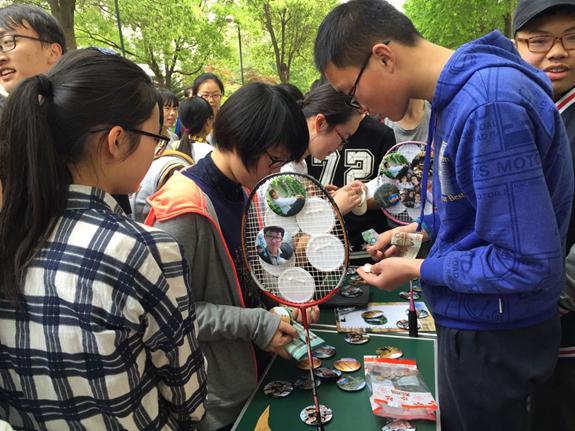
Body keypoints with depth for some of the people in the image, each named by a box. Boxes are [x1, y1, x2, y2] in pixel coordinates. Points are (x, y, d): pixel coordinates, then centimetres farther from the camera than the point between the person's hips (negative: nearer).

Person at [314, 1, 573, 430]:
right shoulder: (458, 92, 2)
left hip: (492, 335, -8)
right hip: (468, 318, 8)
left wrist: (417, 270, -18)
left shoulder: (489, 105, -29)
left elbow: (531, 264, -28)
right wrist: (423, 228, 4)